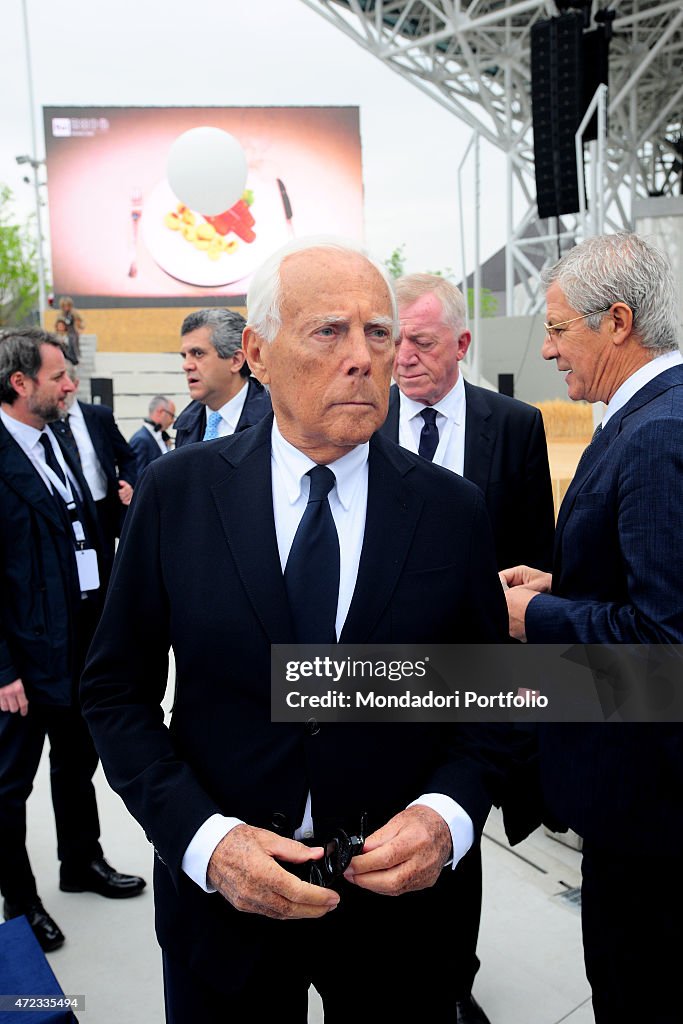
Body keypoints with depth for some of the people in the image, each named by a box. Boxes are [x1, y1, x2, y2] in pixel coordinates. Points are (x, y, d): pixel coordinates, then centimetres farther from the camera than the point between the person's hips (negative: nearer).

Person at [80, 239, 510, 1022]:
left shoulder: (452, 509, -8)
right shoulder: (176, 493, -9)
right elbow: (116, 691, -4)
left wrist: (448, 812, -16)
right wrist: (203, 837, -15)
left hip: (396, 903, 1)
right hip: (219, 896, 0)